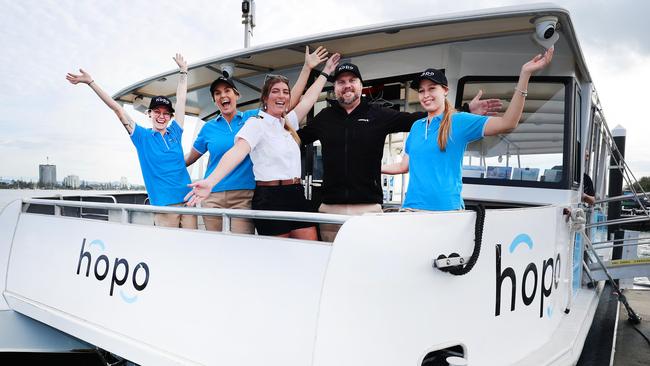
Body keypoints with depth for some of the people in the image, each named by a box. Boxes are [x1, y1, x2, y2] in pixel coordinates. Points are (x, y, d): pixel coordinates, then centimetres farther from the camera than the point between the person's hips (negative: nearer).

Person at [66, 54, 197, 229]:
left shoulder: (175, 132, 11)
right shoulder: (142, 136, 5)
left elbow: (181, 99, 17)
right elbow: (118, 109, 3)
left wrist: (183, 71, 23)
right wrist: (91, 82, 4)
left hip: (187, 201, 3)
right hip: (163, 206, -3)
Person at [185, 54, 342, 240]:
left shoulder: (288, 123, 15)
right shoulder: (256, 123, -8)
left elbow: (309, 98, 26)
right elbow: (237, 151, -24)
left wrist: (325, 72, 32)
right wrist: (210, 181, -38)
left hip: (297, 196, 7)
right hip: (270, 198, -7)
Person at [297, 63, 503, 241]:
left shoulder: (378, 115, 7)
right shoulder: (325, 117, 11)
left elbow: (418, 119, 4)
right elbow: (297, 138, 21)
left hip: (368, 208, -1)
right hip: (330, 208, 1)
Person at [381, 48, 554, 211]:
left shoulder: (459, 121, -2)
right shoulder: (416, 126, 12)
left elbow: (507, 123, -14)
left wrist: (525, 74, -19)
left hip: (446, 208, -4)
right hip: (411, 206, 4)